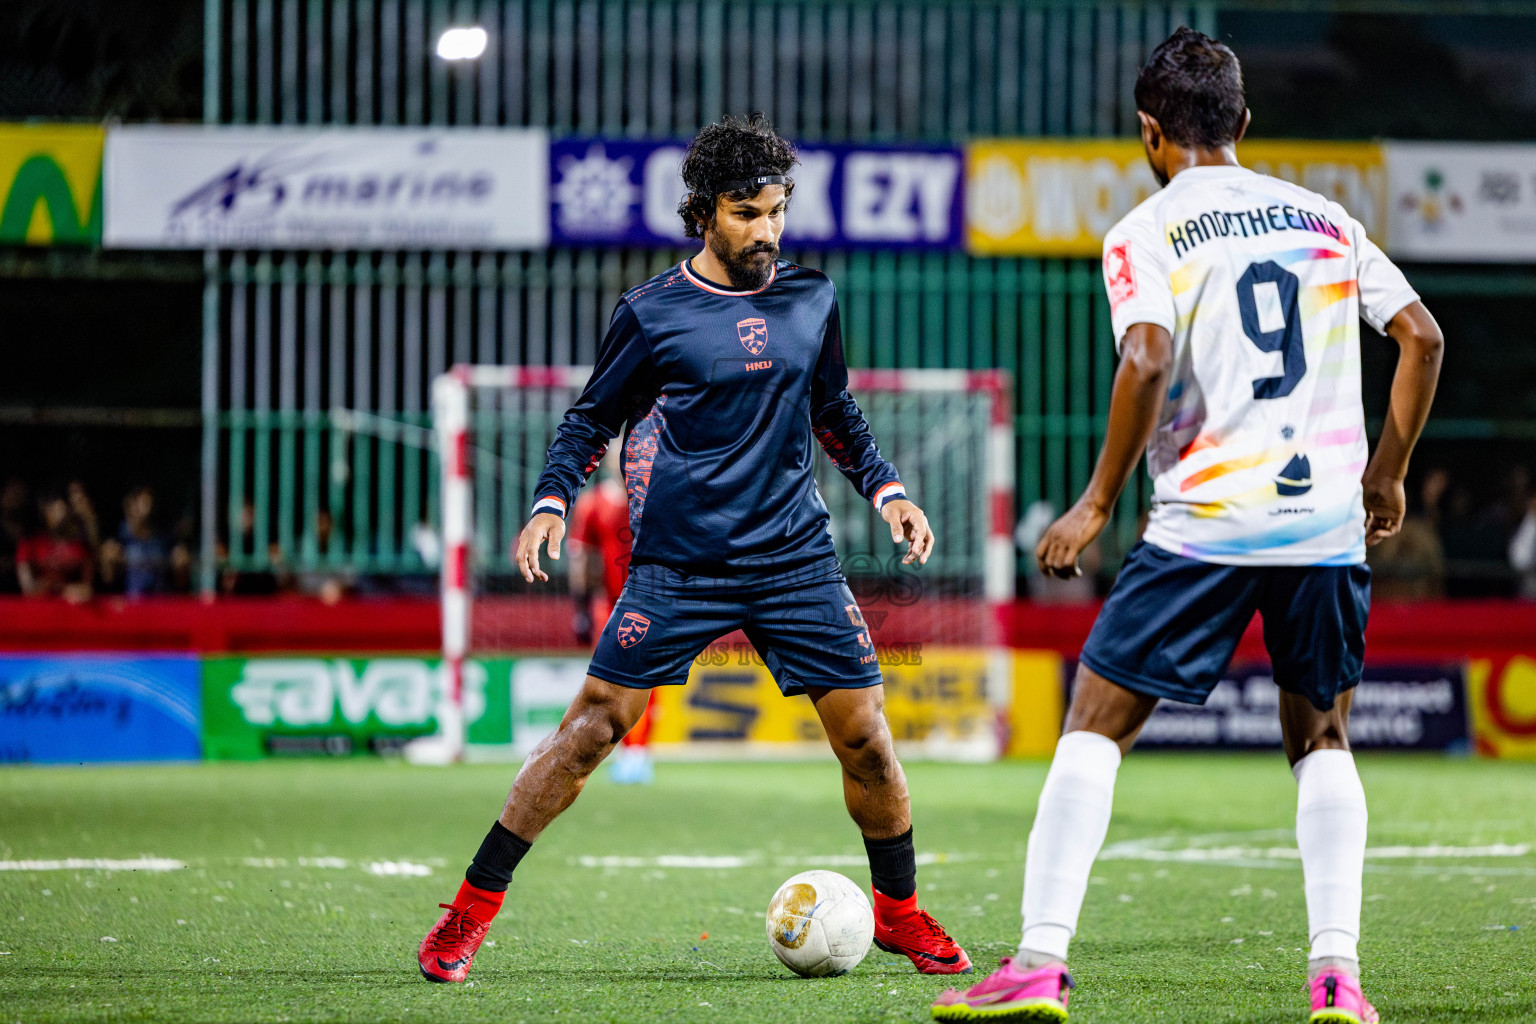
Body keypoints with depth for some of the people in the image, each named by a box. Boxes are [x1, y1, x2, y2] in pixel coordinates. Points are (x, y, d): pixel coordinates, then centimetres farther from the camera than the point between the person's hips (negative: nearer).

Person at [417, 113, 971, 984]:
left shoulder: (811, 300, 8)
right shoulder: (654, 314, -3)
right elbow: (593, 421, 7)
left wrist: (887, 490, 10)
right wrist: (553, 503, -8)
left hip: (797, 557, 3)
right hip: (678, 567, -3)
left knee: (865, 737, -1)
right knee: (593, 727, -9)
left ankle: (901, 913, 21)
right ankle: (471, 913, 0)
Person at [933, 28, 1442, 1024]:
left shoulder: (1145, 233, -1)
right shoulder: (1326, 219, 13)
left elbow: (1148, 358, -16)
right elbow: (1422, 337, 10)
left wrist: (1097, 504, -9)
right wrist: (1386, 475, 20)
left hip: (1207, 522, -4)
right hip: (1327, 521, 4)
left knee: (1096, 724, 4)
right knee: (1321, 738, 18)